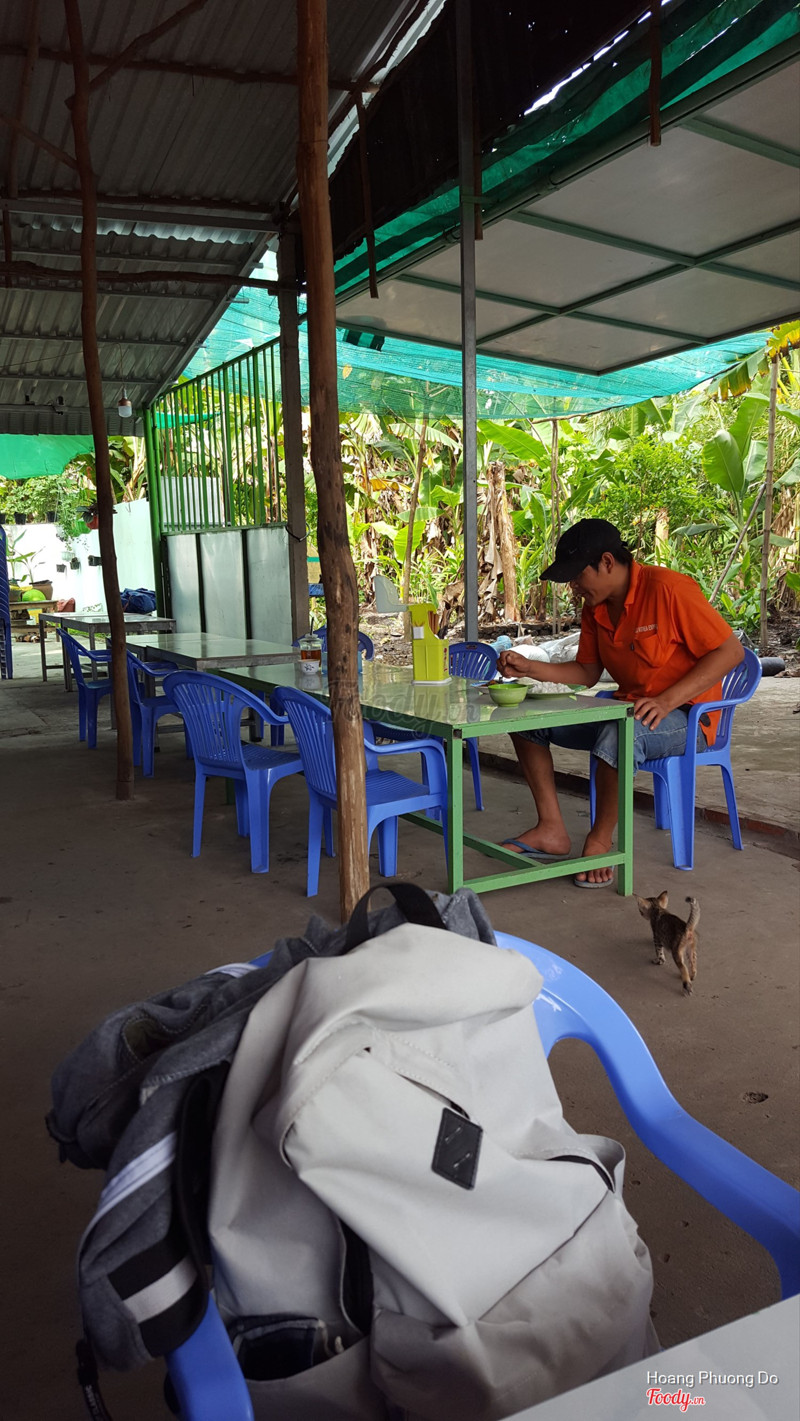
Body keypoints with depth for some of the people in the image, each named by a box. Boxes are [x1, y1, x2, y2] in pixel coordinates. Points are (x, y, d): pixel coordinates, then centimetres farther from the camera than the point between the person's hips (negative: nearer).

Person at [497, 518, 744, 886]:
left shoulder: (667, 589, -18)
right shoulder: (594, 608, 6)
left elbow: (730, 651, -19)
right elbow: (587, 673, 10)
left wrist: (666, 701, -28)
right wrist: (530, 668, -5)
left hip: (685, 716, -8)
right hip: (626, 711, 8)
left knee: (619, 734, -41)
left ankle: (599, 842, -18)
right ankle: (551, 829, -6)